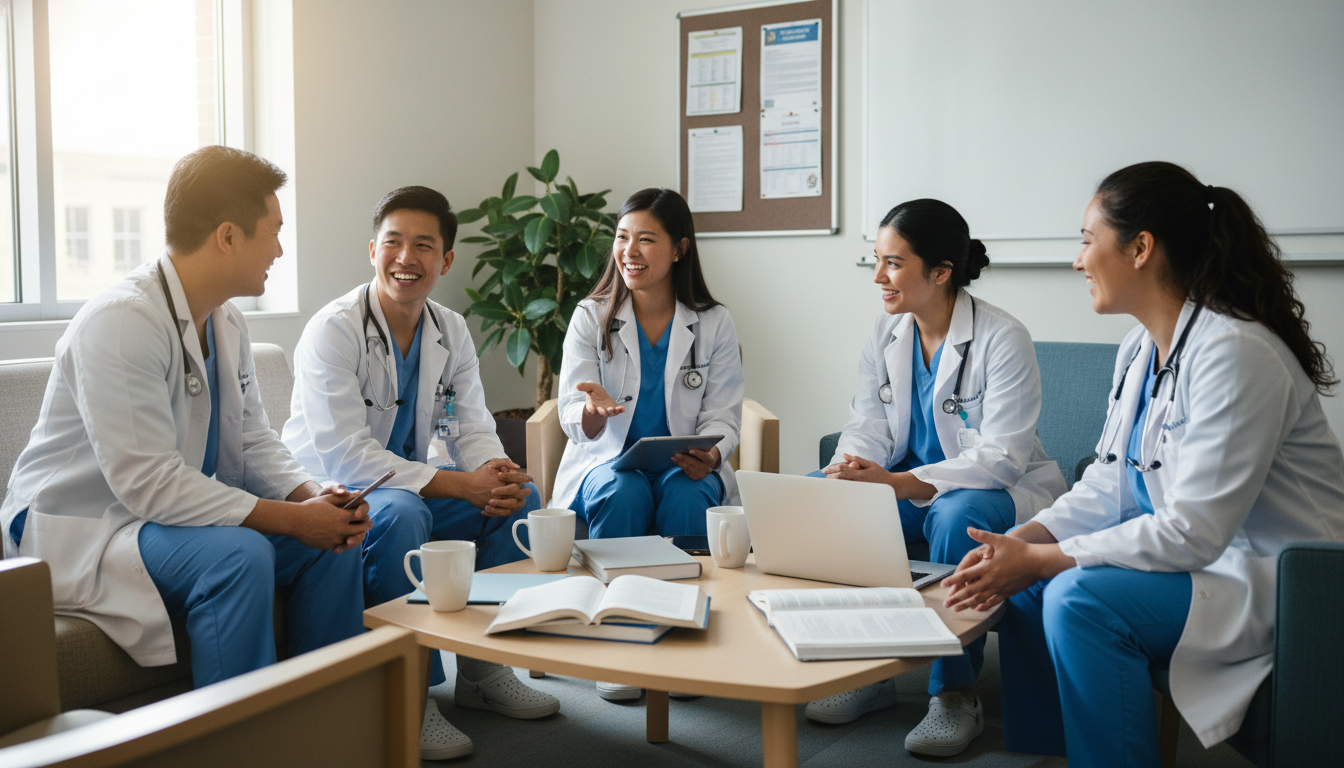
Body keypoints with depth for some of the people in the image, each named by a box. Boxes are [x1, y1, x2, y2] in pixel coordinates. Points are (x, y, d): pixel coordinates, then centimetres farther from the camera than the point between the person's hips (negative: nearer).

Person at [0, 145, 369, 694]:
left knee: (334, 539, -4)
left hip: (177, 508, 9)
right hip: (74, 531, -9)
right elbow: (149, 484, -29)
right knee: (240, 555, -33)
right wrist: (293, 518, -27)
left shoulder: (227, 324, 5)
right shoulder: (120, 321, -24)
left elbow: (253, 440, 9)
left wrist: (315, 494, -12)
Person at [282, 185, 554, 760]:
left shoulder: (451, 332, 3)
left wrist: (498, 476, -24)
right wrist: (460, 484, -32)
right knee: (402, 514, -36)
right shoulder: (334, 330, -19)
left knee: (520, 497, -9)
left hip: (409, 484, 7)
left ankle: (483, 669, 3)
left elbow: (472, 428, 2)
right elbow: (342, 455, -27)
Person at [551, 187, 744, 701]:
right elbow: (575, 423, -6)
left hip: (685, 468, 0)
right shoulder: (590, 317, 1)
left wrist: (709, 456, -24)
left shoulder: (713, 324, 3)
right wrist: (595, 411, -32)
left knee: (686, 496, -33)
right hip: (605, 464, 0)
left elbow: (723, 418, 0)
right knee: (624, 491, -33)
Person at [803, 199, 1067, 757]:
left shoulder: (1002, 339, -17)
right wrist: (849, 466, -21)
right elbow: (868, 423, 4)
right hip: (907, 487, 6)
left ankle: (955, 692, -20)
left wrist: (899, 484, -36)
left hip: (999, 492, -6)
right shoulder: (886, 334, 3)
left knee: (956, 516, -39)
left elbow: (1001, 457, -24)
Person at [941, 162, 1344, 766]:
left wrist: (1038, 560, -23)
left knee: (1080, 597, -27)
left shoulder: (1235, 352, -23)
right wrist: (1017, 544, -10)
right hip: (1202, 558, 9)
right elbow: (1106, 489, 7)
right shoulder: (1140, 349, 6)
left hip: (1281, 582, -9)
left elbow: (1193, 532, -26)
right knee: (1025, 583, 2)